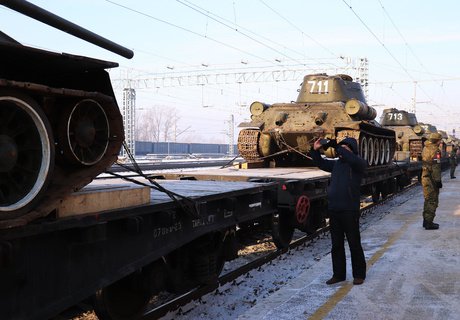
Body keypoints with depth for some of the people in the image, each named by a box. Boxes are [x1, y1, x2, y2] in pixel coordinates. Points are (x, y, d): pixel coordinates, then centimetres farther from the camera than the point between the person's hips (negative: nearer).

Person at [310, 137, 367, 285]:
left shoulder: (359, 163, -5)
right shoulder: (336, 163, 13)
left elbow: (351, 159, -27)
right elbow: (321, 163, 20)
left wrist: (337, 147, -25)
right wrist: (315, 150, 3)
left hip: (350, 211, -6)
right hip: (334, 210, 6)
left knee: (354, 244, 5)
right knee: (336, 245, 13)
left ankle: (359, 274, 18)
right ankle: (338, 274, 23)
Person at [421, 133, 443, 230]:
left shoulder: (425, 149, 13)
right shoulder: (435, 150, -17)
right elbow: (436, 167, -21)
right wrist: (438, 180, -18)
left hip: (425, 178, 9)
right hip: (431, 180, -9)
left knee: (428, 200, 18)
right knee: (432, 201, -3)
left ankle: (426, 221, 25)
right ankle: (429, 223, -1)